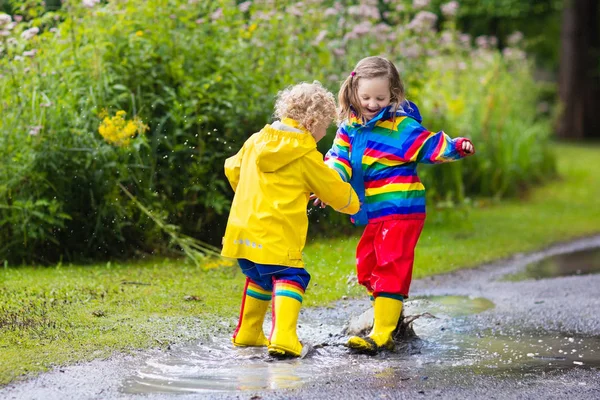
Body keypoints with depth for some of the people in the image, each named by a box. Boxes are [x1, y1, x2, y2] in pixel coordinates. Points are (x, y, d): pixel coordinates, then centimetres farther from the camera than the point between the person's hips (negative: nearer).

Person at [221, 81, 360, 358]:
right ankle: (283, 337, -23)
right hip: (277, 235, -7)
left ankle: (247, 333, 31)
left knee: (259, 278, 24)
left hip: (242, 229, 7)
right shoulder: (306, 155, -4)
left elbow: (232, 170, 26)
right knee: (289, 277, -4)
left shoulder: (256, 141, 12)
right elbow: (334, 190, 6)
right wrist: (353, 204, 27)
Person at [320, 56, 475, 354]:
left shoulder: (401, 125, -9)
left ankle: (383, 334, -11)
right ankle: (389, 315, 35)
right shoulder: (350, 126, 8)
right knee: (367, 264, 16)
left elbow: (430, 145, -11)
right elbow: (339, 159, 2)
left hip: (401, 210, -7)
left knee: (391, 266, -10)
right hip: (374, 212, 7)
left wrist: (457, 147, -29)